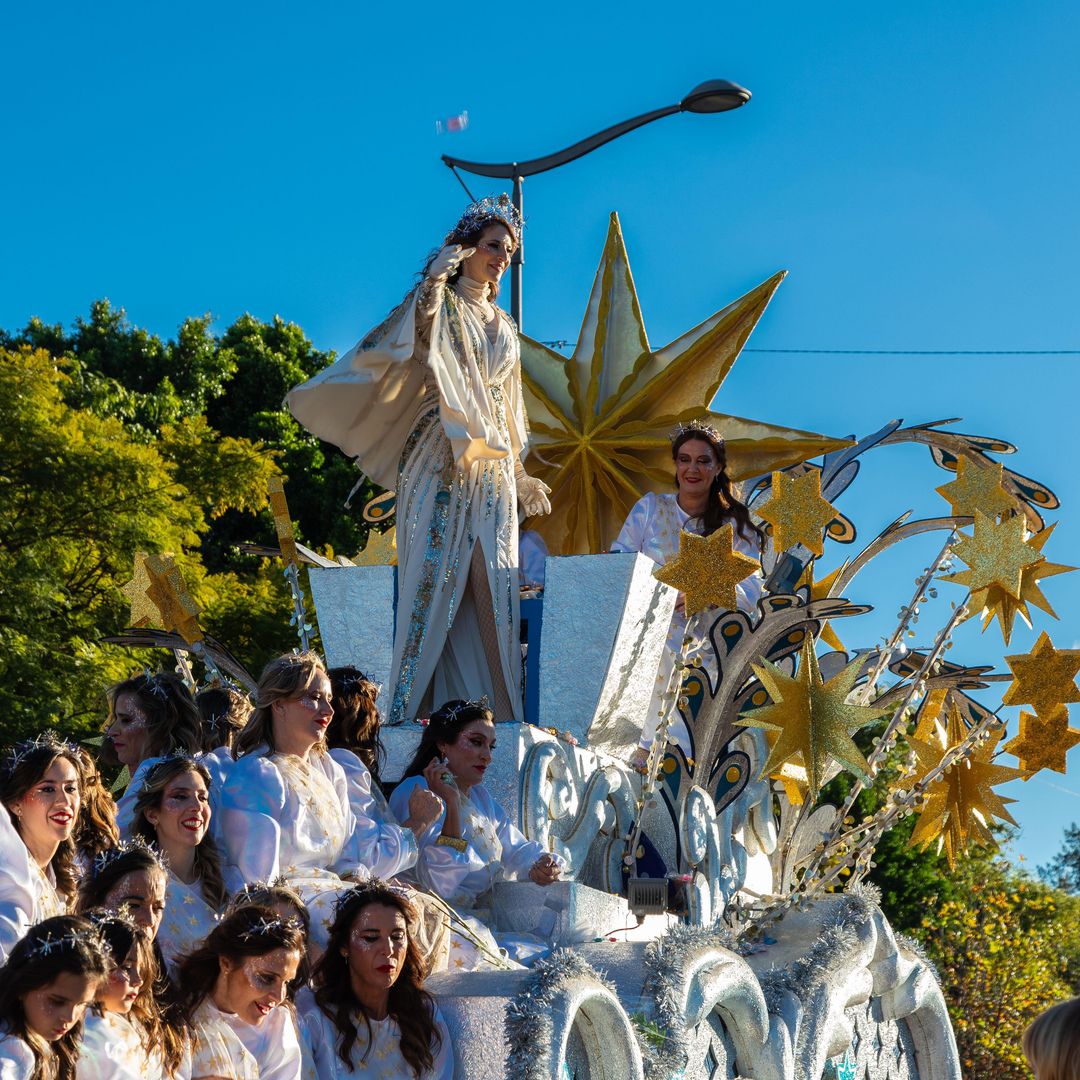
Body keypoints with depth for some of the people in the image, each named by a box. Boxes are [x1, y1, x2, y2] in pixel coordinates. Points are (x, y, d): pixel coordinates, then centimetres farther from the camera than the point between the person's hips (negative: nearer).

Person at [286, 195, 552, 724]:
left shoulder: (503, 326, 22)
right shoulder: (441, 305, 3)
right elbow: (413, 337, -19)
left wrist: (520, 473, 21)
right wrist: (435, 276, -21)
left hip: (492, 468, 6)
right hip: (441, 462, -6)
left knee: (492, 588, 0)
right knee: (435, 578, -12)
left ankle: (492, 713, -1)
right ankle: (411, 709, -13)